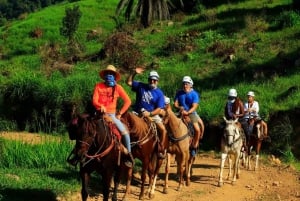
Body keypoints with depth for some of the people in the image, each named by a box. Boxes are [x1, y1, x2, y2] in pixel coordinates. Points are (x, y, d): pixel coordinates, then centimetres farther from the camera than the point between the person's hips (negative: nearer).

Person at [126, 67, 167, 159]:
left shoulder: (159, 93, 2)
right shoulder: (141, 86, 8)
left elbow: (159, 109, -4)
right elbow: (129, 82, 7)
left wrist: (150, 114, -21)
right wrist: (134, 73, -6)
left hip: (152, 114, -1)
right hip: (138, 113, 1)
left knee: (163, 129, -20)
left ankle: (161, 149, -6)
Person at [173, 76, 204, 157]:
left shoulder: (194, 94, -4)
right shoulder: (179, 93, 4)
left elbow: (194, 106, -13)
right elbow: (175, 104, 4)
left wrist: (187, 112, -29)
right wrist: (179, 107, -19)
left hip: (191, 113, -2)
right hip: (181, 113, 2)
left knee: (197, 129, -20)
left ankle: (194, 147, -2)